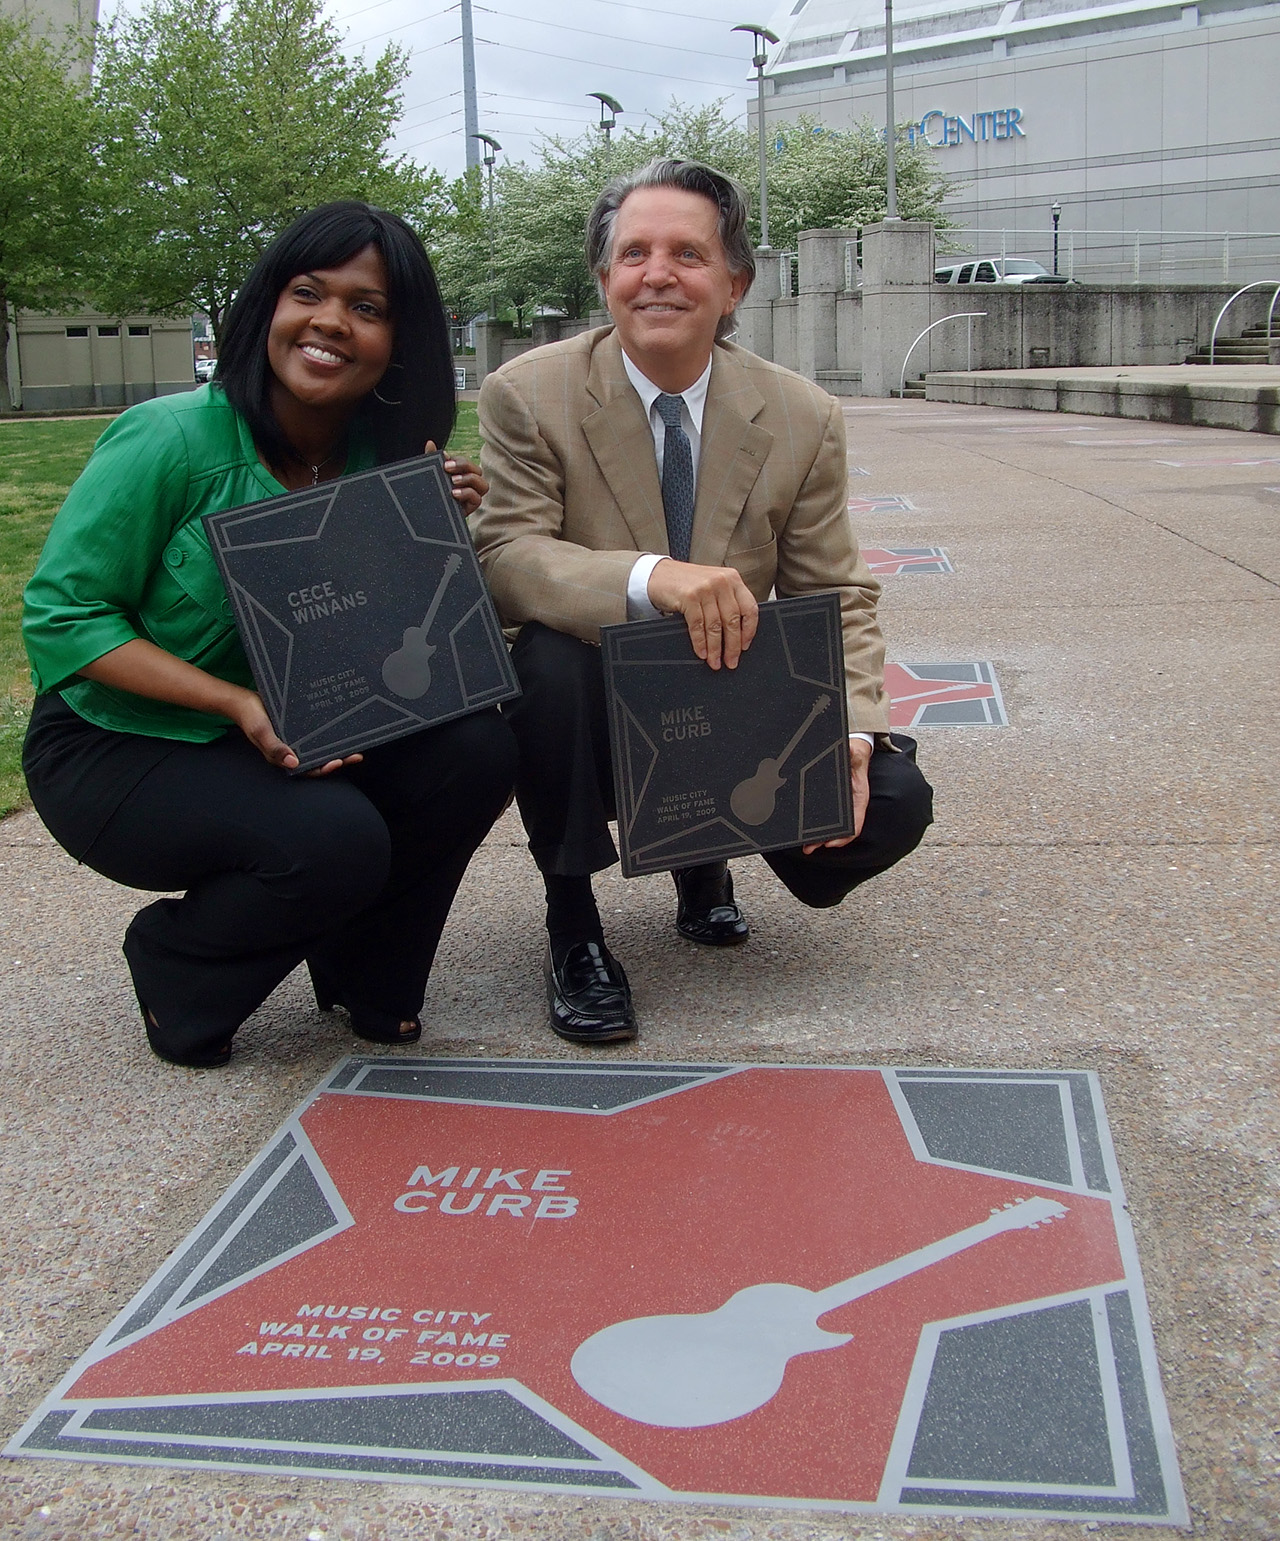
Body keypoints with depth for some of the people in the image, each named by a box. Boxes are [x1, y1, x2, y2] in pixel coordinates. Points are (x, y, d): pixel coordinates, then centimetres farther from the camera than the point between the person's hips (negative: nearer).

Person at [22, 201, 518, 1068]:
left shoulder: (385, 463, -3)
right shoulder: (169, 440, -18)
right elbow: (61, 616, -18)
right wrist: (240, 703, -29)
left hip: (296, 743, 5)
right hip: (119, 751, -5)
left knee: (476, 748, -18)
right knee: (335, 838, -31)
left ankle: (365, 971, 7)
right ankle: (176, 971, 3)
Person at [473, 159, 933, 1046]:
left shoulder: (804, 421, -3)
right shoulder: (529, 396, -10)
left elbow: (837, 599, -1)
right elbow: (506, 555, -22)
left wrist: (850, 735, -20)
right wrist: (649, 577, -41)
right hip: (593, 711, -2)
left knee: (893, 804, -19)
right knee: (551, 657, -36)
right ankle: (572, 924, -12)